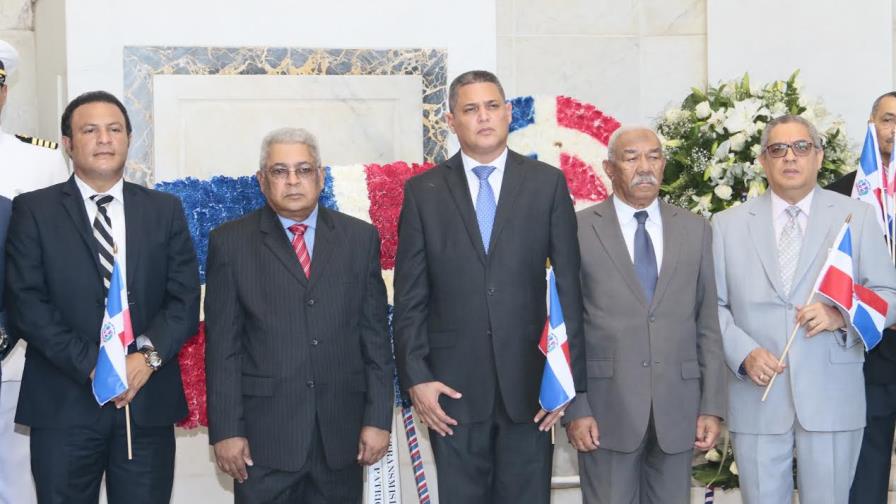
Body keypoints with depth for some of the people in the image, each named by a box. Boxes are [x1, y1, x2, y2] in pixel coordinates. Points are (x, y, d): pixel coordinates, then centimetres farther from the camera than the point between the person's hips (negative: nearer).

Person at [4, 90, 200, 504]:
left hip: (148, 402, 2)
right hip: (63, 405, -1)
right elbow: (25, 304, -5)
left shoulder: (165, 211, 10)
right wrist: (92, 366, -14)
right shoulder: (34, 210, 4)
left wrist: (148, 355, -14)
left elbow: (185, 300, 4)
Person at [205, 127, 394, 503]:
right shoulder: (230, 243, 2)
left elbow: (375, 335, 6)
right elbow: (222, 346, -1)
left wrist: (378, 417, 1)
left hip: (341, 433, 2)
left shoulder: (360, 238, 7)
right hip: (263, 437, -2)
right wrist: (226, 430, -5)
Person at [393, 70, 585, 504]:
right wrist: (415, 376, -4)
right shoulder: (423, 191, 4)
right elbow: (410, 296, 3)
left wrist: (568, 377, -1)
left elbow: (568, 285, 2)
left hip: (529, 381, 0)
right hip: (453, 386, 0)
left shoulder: (548, 184, 4)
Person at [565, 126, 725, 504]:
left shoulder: (696, 230, 9)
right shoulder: (579, 230, 0)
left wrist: (712, 405, 2)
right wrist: (575, 408, -7)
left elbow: (708, 325, 8)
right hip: (606, 407, -2)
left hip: (678, 407, 3)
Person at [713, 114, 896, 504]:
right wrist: (744, 353, -12)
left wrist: (841, 316, -16)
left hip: (831, 399, 0)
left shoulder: (857, 217, 5)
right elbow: (713, 304, 4)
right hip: (756, 399, 1)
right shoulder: (728, 224, 7)